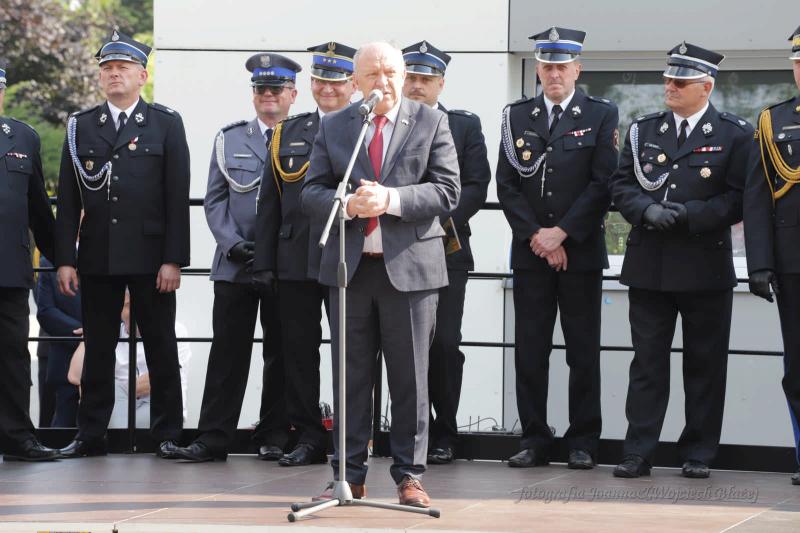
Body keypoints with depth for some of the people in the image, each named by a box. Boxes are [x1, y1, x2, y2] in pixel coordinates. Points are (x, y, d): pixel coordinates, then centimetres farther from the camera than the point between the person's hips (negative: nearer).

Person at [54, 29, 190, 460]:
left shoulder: (166, 124, 4)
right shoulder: (80, 126, 10)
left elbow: (177, 196, -2)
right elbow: (68, 200, 7)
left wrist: (173, 259, -9)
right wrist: (64, 259, -1)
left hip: (150, 257, -2)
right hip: (97, 258, 2)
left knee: (160, 348, 3)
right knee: (97, 349, 5)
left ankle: (168, 433, 9)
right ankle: (91, 435, 11)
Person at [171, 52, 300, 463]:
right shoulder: (229, 140, 12)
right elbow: (215, 201, 9)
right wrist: (233, 244, -7)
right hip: (234, 265, 1)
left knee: (281, 353, 5)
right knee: (227, 352, 0)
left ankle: (274, 437, 12)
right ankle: (213, 437, 1)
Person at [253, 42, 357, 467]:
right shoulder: (288, 132, 13)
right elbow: (270, 202, 12)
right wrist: (262, 261, 6)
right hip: (296, 260, 4)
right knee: (298, 349, 5)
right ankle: (308, 437, 12)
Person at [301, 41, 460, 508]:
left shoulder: (431, 123, 3)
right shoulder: (333, 127, 10)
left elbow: (446, 190, -5)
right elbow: (312, 193, 5)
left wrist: (392, 199, -18)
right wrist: (349, 204, -16)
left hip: (410, 266, -2)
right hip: (350, 266, 2)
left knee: (410, 378, 2)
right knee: (351, 377, 5)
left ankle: (410, 475, 10)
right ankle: (350, 475, 12)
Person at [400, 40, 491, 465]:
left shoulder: (465, 126, 9)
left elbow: (475, 186, 1)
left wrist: (438, 220, -13)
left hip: (446, 250, -1)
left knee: (444, 345, -4)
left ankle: (444, 434, 5)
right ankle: (417, 431, 8)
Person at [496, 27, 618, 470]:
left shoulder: (601, 115, 3)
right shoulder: (517, 117, 10)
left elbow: (603, 184, -4)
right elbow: (506, 185, 5)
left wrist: (562, 233, -11)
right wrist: (536, 236, -7)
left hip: (581, 251, -2)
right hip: (529, 251, 2)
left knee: (583, 351, 1)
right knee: (530, 350, 2)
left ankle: (583, 442, 6)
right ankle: (534, 440, 7)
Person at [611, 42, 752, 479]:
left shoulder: (735, 135, 1)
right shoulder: (643, 131, 12)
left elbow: (740, 198, -6)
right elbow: (621, 185, 8)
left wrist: (689, 214, -16)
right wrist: (647, 211, -12)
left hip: (705, 268, -3)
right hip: (649, 266, 3)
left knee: (705, 364, 3)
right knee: (647, 361, 3)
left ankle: (698, 454, 11)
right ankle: (638, 453, 4)